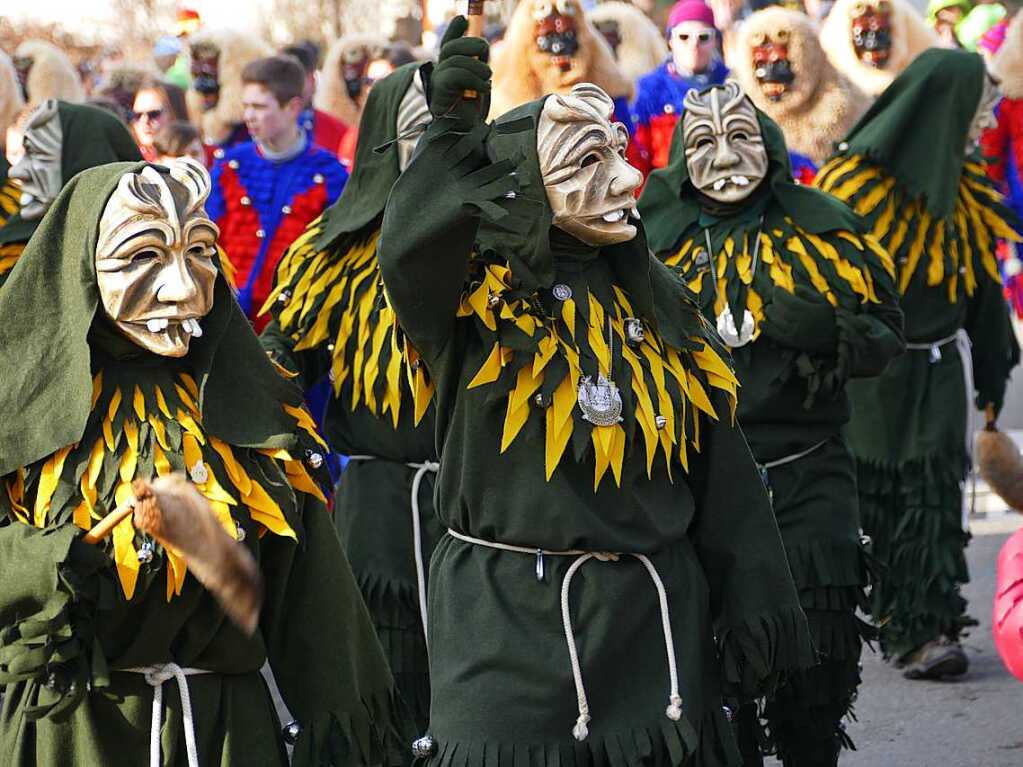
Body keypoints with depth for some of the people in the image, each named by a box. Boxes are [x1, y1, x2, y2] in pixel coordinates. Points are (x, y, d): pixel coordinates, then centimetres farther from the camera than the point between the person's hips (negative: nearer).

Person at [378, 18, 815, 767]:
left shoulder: (656, 302, 7)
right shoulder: (479, 298, -6)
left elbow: (721, 473, 9)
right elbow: (408, 253, -32)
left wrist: (753, 606, 6)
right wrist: (454, 136, -34)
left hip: (655, 621, 4)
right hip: (513, 627, -4)